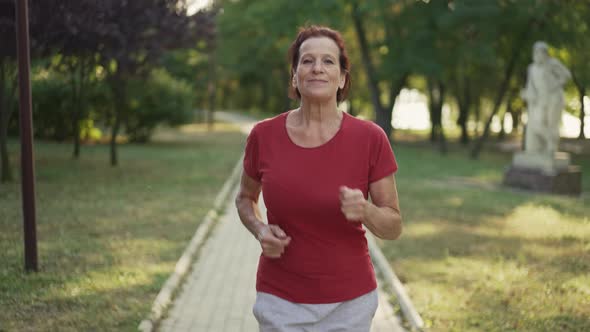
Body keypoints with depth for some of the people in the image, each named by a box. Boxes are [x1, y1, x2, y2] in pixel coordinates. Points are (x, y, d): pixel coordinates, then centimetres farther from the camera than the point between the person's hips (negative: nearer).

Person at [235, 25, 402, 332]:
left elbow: (393, 227, -5)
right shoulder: (264, 136, -8)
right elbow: (245, 198, 10)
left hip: (349, 300, 0)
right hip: (282, 299, 0)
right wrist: (261, 231, -10)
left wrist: (365, 210, -26)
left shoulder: (370, 138, -12)